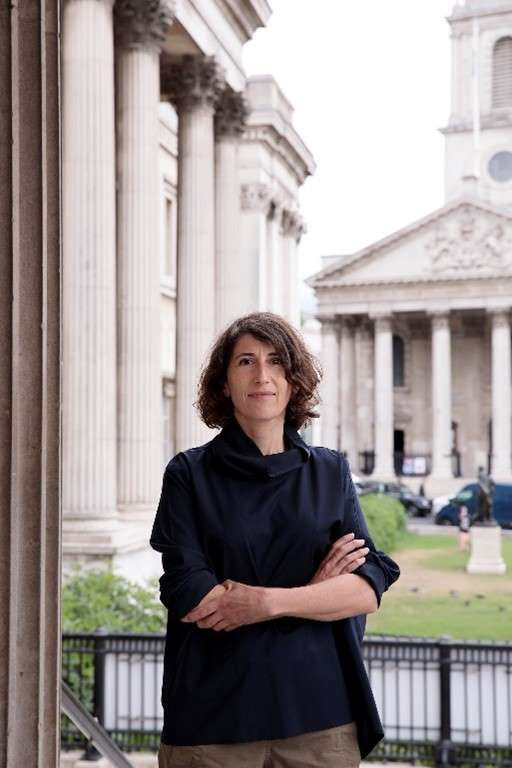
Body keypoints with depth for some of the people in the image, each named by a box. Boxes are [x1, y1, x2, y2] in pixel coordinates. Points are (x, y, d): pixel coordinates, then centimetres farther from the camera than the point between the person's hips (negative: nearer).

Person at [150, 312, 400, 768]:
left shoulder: (331, 472, 6)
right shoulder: (189, 474, -1)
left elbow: (368, 587, -4)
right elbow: (188, 597, -11)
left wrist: (266, 602, -16)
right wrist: (312, 592, -9)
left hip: (321, 714, 2)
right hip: (213, 719, -1)